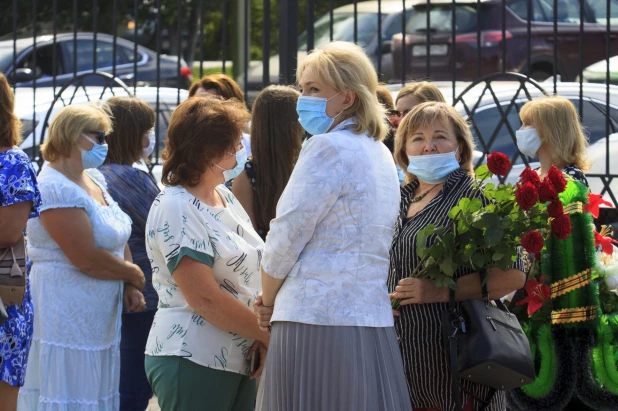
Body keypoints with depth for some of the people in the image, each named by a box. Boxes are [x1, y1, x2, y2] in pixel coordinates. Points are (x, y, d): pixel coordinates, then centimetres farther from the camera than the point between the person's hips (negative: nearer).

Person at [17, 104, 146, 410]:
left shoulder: (94, 179, 11)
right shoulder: (56, 189, -18)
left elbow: (118, 240, 17)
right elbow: (87, 259, -22)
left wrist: (130, 287, 1)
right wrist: (134, 274, -7)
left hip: (99, 318, 9)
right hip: (66, 319, -9)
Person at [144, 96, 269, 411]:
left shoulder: (225, 197, 12)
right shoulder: (174, 209, -13)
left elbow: (250, 273, 10)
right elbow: (205, 298, -19)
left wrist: (263, 337, -6)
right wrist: (267, 334, -12)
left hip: (239, 358, 8)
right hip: (193, 361, -8)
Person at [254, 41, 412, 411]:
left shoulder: (328, 148, -10)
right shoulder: (381, 156, 17)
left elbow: (286, 238, -10)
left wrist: (268, 302, 6)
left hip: (317, 326, -8)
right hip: (374, 322, 8)